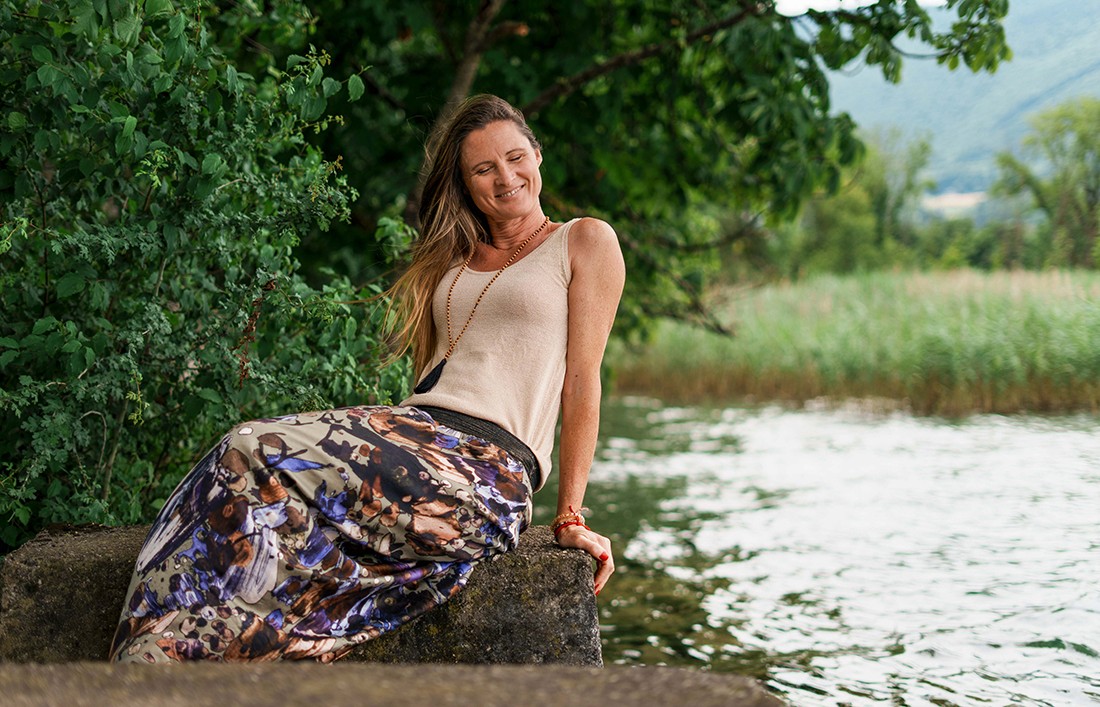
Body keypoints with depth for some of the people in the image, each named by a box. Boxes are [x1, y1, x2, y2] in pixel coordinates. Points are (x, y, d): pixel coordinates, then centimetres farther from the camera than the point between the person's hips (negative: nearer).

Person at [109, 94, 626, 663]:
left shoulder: (585, 242, 9)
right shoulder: (452, 257, 28)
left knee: (259, 457, -25)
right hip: (411, 431, 6)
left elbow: (582, 380, 3)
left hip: (490, 468, -6)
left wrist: (571, 516, -2)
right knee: (247, 450, -21)